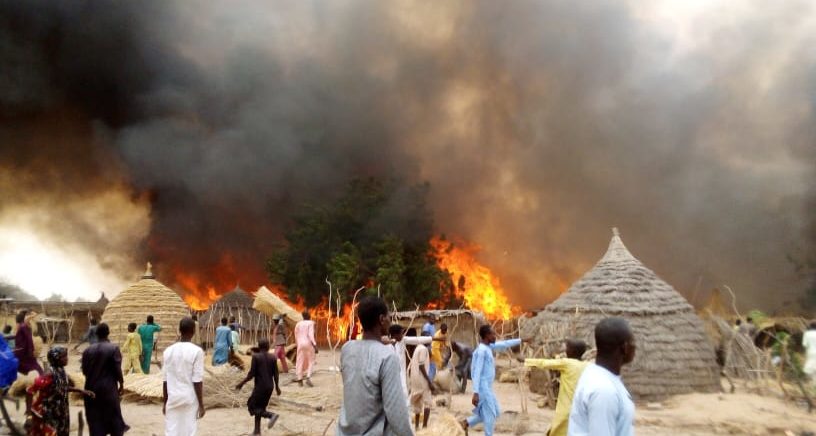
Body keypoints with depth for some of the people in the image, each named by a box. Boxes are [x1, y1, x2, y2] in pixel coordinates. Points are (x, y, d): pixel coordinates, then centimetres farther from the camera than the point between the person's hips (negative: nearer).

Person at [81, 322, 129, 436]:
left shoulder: (88, 350, 1)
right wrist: (121, 383, 2)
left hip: (91, 387, 3)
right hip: (108, 387, -3)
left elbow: (84, 370, 5)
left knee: (95, 416, 9)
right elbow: (117, 369, -12)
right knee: (113, 413, 11)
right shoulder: (113, 348, -12)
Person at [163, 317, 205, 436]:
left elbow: (165, 380, 5)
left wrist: (165, 402, 15)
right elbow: (197, 381, -11)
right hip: (190, 400, -3)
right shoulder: (196, 351, -10)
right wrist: (201, 404, -4)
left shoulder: (168, 351, 2)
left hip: (173, 399, 3)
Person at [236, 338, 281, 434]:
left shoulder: (255, 356, -10)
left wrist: (242, 383, -2)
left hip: (260, 386, -6)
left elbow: (252, 374, -13)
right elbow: (275, 374, 3)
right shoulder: (273, 357, 2)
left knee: (252, 406, 4)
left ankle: (271, 415, -15)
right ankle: (257, 430, 18)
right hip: (270, 387, 6)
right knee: (259, 407, 18)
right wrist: (277, 387, 15)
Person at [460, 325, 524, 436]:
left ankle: (466, 423, 18)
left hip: (488, 388, 10)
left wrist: (521, 341, 25)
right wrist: (476, 393, -26)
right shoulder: (482, 350, -18)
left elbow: (504, 344, 24)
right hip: (483, 388, -10)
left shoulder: (488, 347, 10)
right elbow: (477, 372, -22)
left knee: (495, 413, 17)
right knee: (490, 415, -3)